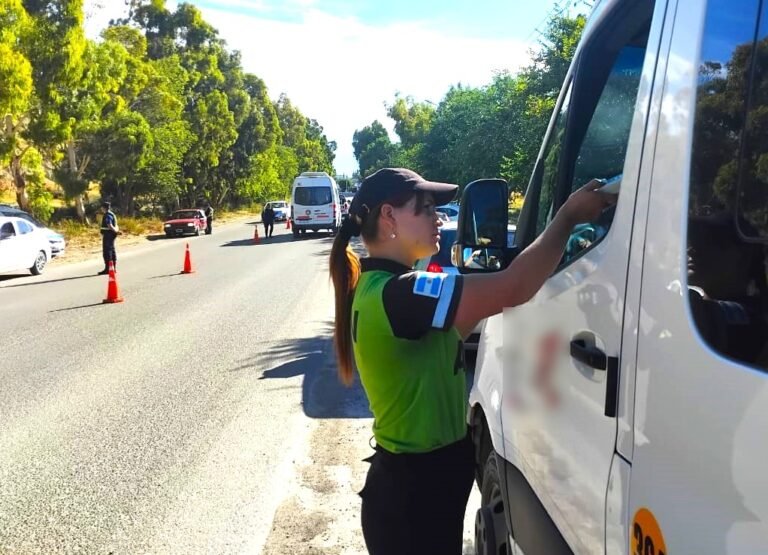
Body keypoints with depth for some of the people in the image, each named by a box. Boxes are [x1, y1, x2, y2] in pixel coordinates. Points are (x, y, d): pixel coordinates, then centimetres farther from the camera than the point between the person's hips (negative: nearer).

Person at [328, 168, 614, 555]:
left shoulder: (380, 289, 6)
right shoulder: (395, 294, -26)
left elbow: (450, 331, 14)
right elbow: (513, 288, -29)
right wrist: (569, 216, -17)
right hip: (413, 492, -10)